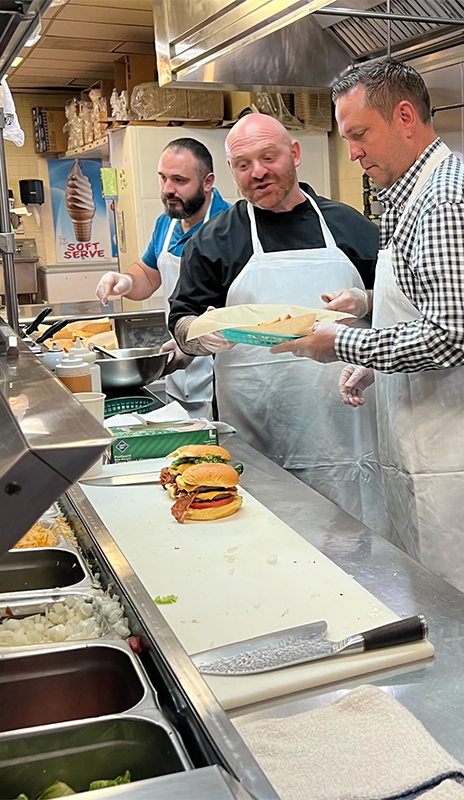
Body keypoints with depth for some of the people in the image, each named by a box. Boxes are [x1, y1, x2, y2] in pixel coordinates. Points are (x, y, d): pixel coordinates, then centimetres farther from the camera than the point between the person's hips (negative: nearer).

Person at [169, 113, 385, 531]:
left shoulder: (351, 227, 11)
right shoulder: (213, 241, 7)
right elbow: (182, 323, 6)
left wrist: (365, 302, -5)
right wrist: (200, 334, -16)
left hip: (341, 428, 2)